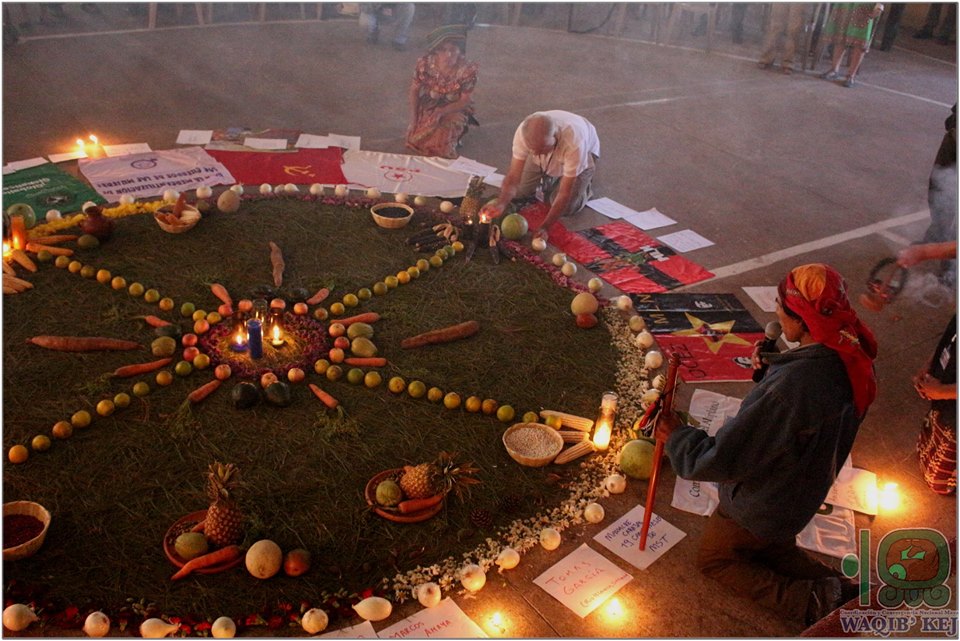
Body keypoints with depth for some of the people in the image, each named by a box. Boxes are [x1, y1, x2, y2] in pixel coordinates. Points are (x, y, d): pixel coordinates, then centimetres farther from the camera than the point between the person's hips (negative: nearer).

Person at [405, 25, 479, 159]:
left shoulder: (467, 70, -25)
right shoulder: (425, 63, -18)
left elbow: (466, 101, -17)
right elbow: (414, 91, -6)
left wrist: (441, 112, -30)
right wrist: (413, 120, -12)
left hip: (454, 110, -3)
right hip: (427, 108, 3)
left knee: (439, 145, -19)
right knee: (414, 139, -11)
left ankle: (457, 130, 14)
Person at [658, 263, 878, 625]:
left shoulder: (787, 388, -42)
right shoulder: (854, 361, -16)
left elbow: (720, 461, -33)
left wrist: (677, 437, -16)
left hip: (760, 506, -8)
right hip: (805, 494, 8)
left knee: (713, 560, 17)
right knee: (772, 549, 32)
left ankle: (809, 601, 3)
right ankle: (842, 595, 12)